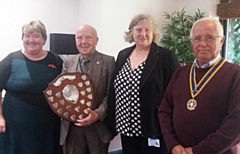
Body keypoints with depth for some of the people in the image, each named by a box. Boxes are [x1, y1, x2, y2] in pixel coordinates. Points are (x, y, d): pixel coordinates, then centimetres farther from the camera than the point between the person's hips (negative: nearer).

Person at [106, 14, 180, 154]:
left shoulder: (166, 56, -8)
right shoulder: (123, 55, 8)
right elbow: (113, 90, 12)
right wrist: (112, 121, 10)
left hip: (153, 128, -5)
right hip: (126, 126, 5)